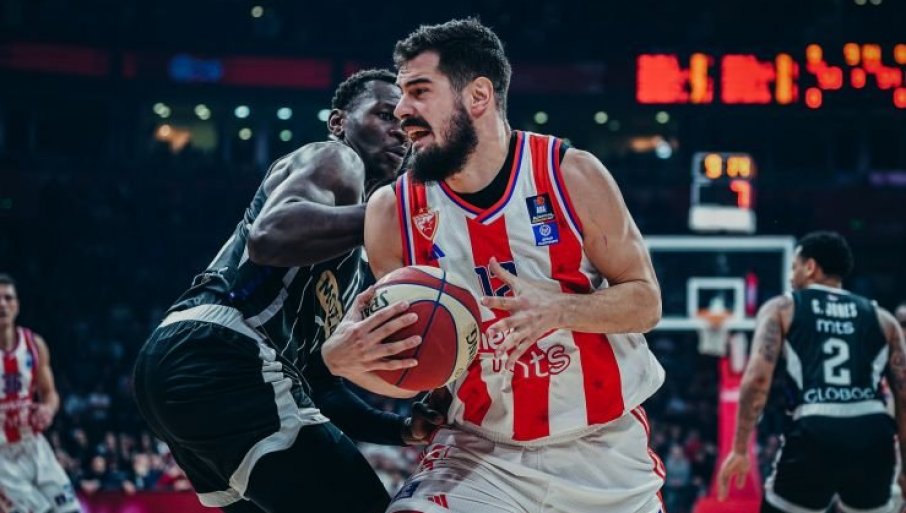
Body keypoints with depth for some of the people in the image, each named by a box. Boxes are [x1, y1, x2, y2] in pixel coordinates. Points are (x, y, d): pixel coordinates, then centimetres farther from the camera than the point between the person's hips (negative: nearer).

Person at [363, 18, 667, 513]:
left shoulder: (571, 175, -10)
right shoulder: (392, 212, -6)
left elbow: (645, 301, -6)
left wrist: (559, 309, -26)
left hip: (604, 448, 0)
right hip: (482, 450, 0)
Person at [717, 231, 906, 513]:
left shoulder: (781, 308, 14)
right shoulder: (881, 318, 21)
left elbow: (757, 379, -1)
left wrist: (740, 449, 2)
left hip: (815, 432, -3)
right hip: (873, 433, 3)